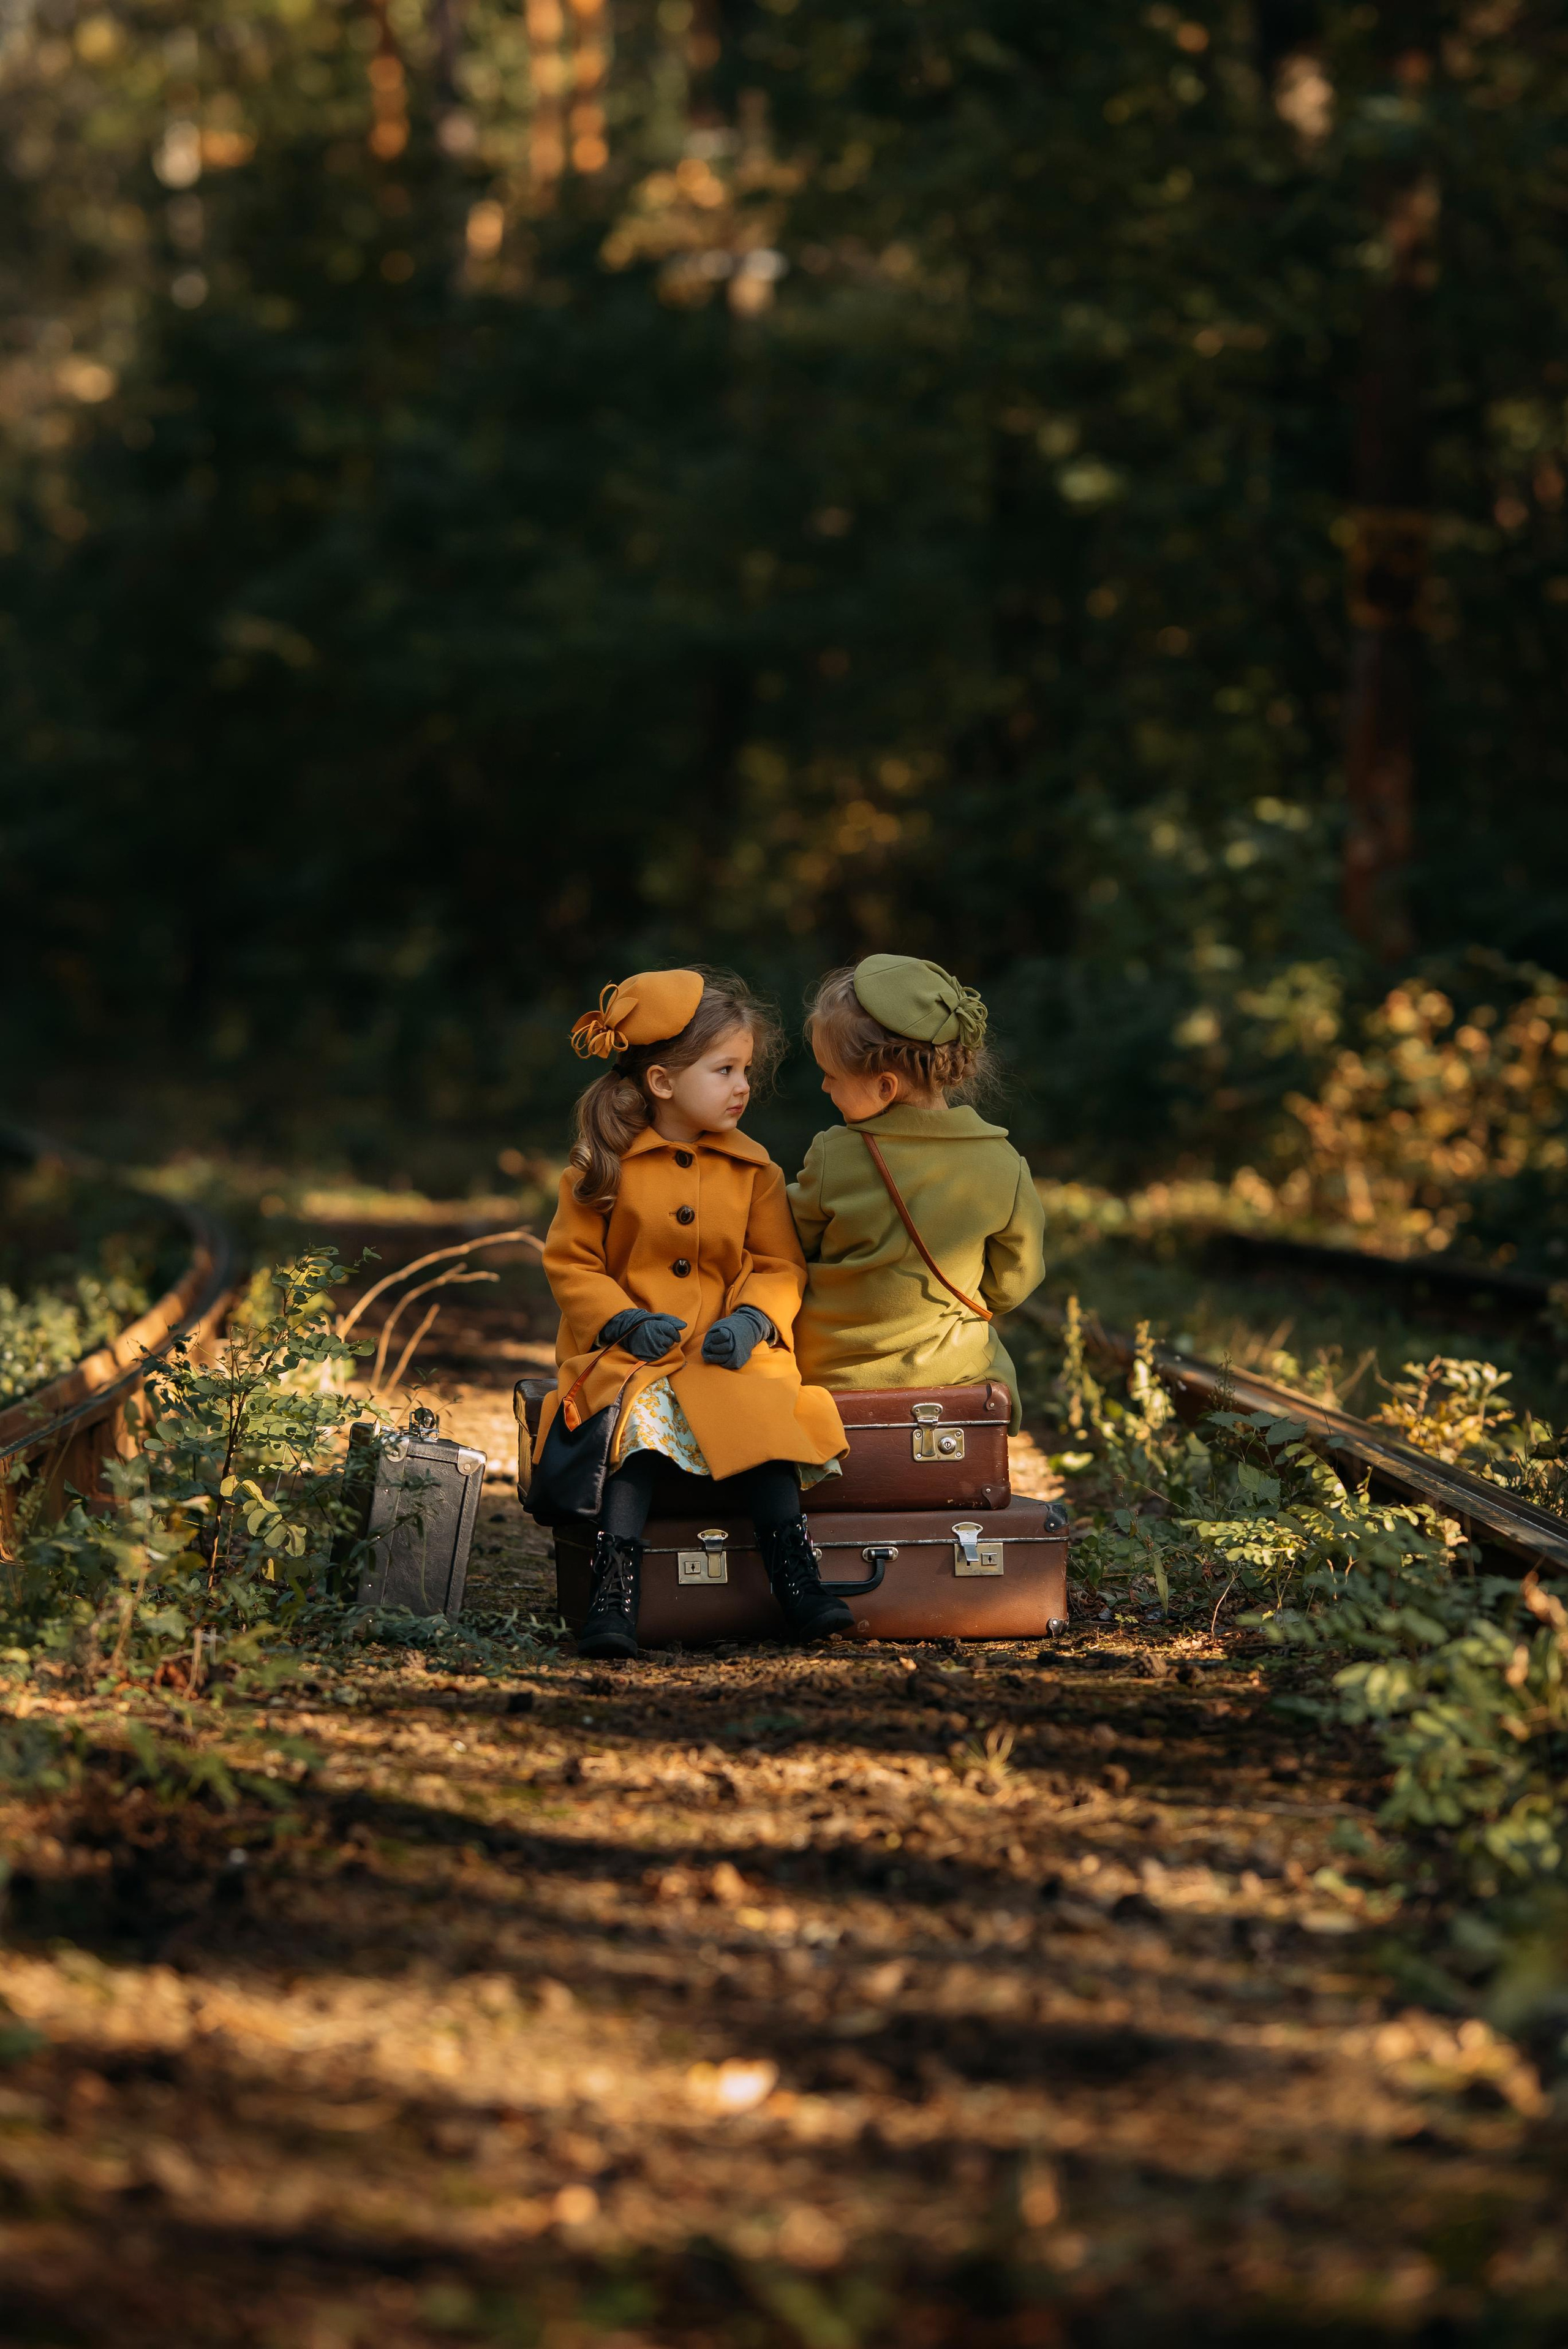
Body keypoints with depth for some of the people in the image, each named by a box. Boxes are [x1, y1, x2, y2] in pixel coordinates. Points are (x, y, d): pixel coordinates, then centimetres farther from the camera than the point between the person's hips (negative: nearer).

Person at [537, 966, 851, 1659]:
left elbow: (780, 1267, 8)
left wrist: (752, 1321, -13)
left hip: (727, 1349, 2)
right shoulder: (605, 1167, 1)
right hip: (629, 1352, -2)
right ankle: (614, 1589, -36)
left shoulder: (753, 1170, 9)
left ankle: (795, 1577, -27)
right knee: (642, 1417, -32)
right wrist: (624, 1321, -13)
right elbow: (569, 1263, 2)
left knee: (758, 1412, -28)